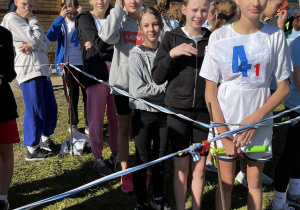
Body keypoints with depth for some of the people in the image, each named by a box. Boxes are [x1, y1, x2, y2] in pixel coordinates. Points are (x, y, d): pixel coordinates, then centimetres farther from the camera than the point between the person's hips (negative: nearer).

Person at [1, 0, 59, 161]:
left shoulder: (30, 22, 21)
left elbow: (47, 45, 8)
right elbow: (36, 39, -14)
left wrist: (32, 46, -11)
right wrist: (33, 19, 0)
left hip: (42, 69, 8)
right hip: (28, 70, -8)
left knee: (51, 107, 11)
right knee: (35, 111, -6)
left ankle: (45, 140, 29)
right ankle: (32, 150, 6)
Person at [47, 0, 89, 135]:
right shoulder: (61, 23, 4)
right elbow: (50, 37, -14)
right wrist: (60, 17, -20)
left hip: (83, 64, 0)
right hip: (68, 64, 0)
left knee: (87, 93, 1)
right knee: (71, 96, 8)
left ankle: (88, 124, 12)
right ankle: (73, 124, 20)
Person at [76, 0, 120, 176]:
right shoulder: (85, 19, 1)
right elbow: (98, 44, -13)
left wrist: (100, 44, -13)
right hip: (96, 73, -3)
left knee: (116, 117, 6)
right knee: (97, 118, 1)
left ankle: (116, 155, 20)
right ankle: (98, 159, 13)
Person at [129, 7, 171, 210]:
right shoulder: (136, 55, -11)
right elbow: (137, 91, -19)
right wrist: (164, 86, -15)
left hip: (164, 113, 3)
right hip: (144, 114, -3)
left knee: (160, 158, 16)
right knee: (143, 160, 9)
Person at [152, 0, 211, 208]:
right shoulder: (172, 38, -1)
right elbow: (157, 77, -3)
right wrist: (171, 54, -17)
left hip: (204, 111, 1)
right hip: (178, 110, -1)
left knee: (200, 167, 8)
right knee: (181, 166, 6)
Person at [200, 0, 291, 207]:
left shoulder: (276, 35, -4)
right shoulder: (219, 37, -7)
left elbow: (284, 87, 1)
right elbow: (210, 91, -5)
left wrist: (257, 117, -13)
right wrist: (223, 133, -12)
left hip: (260, 124, 1)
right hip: (225, 122, -1)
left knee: (255, 182, 15)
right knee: (226, 182, 10)